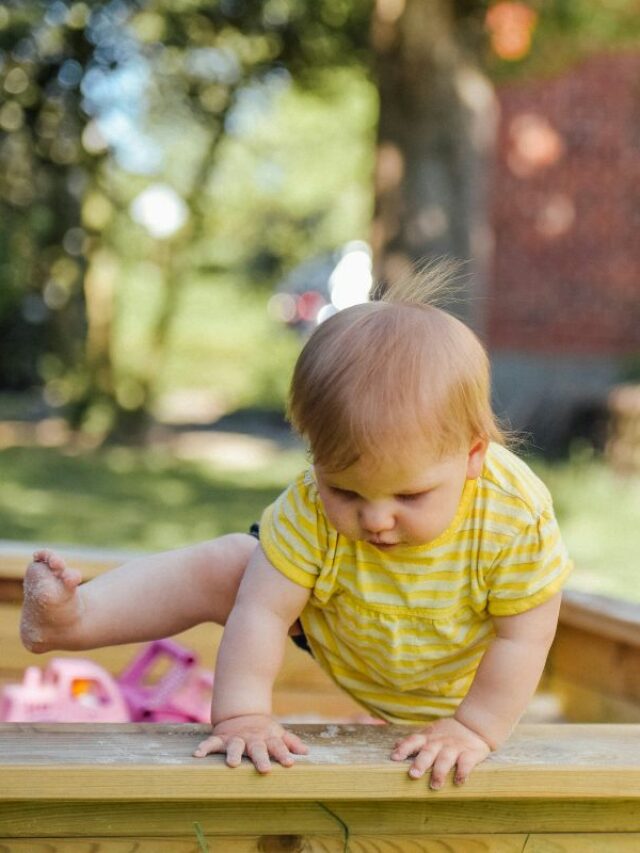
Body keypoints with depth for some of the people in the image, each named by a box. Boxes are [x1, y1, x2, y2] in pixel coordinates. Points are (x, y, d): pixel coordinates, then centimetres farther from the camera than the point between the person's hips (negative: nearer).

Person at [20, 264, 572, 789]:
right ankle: (72, 619, -2)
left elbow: (524, 636, -30)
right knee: (216, 569, -8)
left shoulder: (518, 518, -40)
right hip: (335, 635, 0)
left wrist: (475, 728, -28)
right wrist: (242, 714, -38)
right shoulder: (310, 507, -37)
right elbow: (264, 609, -33)